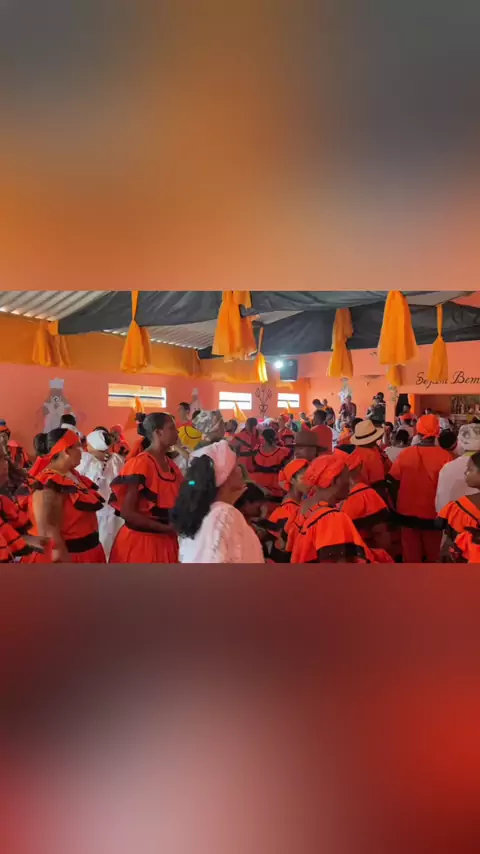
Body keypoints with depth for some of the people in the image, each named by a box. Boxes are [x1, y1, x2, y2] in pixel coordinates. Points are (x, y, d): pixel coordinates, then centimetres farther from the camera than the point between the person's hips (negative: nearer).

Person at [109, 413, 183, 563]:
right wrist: (166, 528, -20)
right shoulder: (140, 464, -15)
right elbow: (126, 512, -18)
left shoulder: (171, 465, 7)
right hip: (140, 542, -7)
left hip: (166, 542, 7)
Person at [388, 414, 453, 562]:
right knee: (433, 555, 19)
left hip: (408, 512, 2)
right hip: (433, 514, -1)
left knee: (411, 555, 16)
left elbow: (394, 482, -4)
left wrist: (399, 503, 12)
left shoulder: (405, 454, -11)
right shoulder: (445, 456, -18)